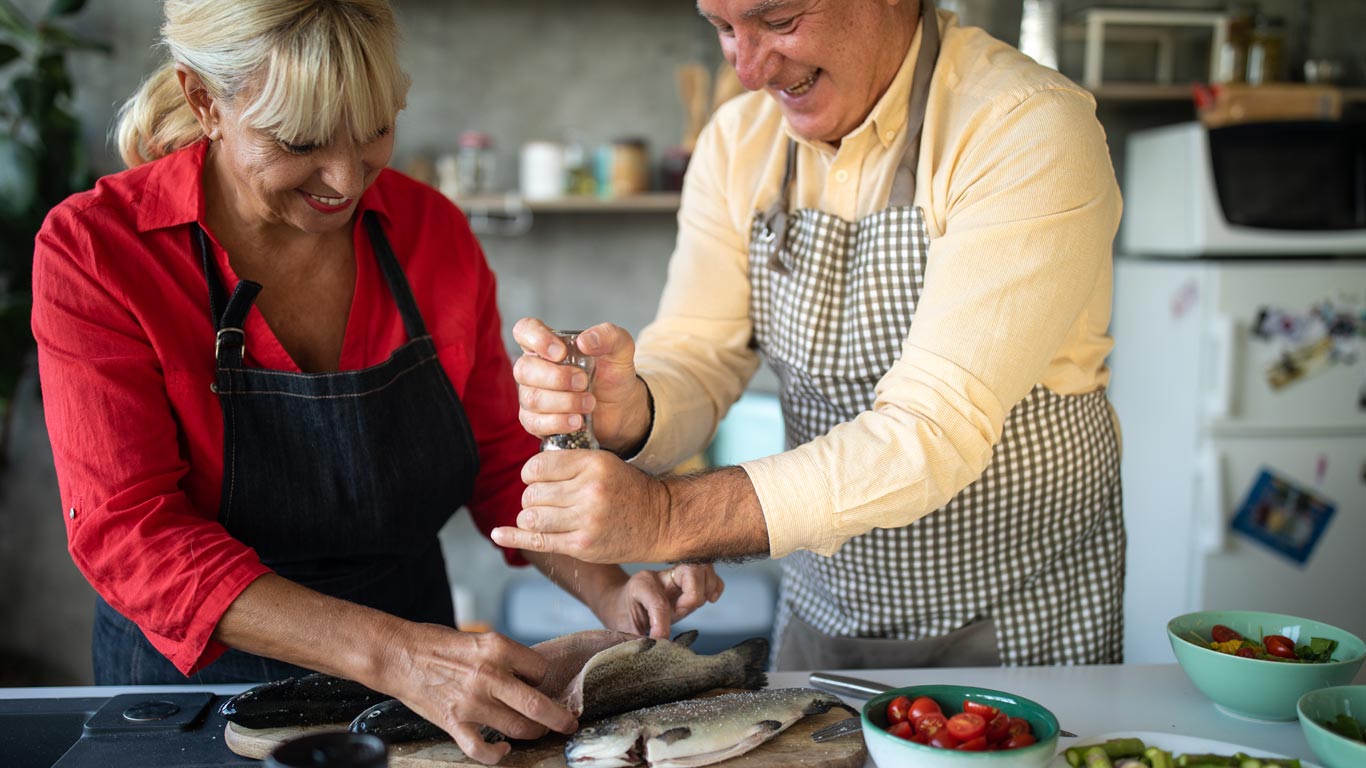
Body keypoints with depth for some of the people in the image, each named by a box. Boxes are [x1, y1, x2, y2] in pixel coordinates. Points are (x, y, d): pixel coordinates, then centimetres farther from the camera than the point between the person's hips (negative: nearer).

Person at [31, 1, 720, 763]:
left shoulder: (432, 230, -3)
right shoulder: (96, 249, -13)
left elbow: (503, 462, 6)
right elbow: (128, 532, -19)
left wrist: (609, 592, -13)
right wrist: (389, 654, -30)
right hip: (195, 682, -2)